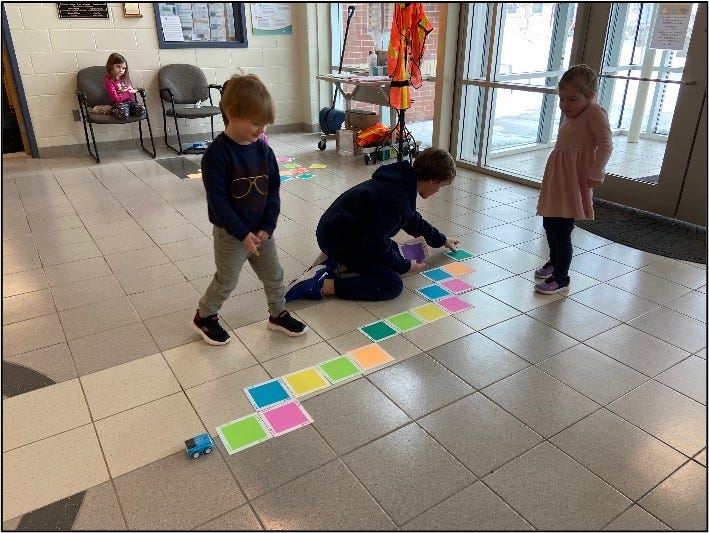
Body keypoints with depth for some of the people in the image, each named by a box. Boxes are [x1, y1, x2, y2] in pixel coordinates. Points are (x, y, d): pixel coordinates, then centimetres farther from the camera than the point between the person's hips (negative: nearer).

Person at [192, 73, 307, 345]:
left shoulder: (263, 149, -2)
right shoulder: (217, 153, -20)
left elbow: (274, 188, 1)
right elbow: (217, 200, -21)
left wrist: (267, 226, -8)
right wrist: (242, 233, -21)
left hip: (261, 230, 6)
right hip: (231, 233, -5)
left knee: (274, 275, 15)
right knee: (226, 280, 9)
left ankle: (278, 314, 36)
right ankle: (204, 316, 32)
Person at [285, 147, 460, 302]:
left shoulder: (402, 182, 6)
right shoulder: (394, 198, -26)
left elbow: (413, 220, 25)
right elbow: (376, 244, -23)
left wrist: (441, 240, 38)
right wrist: (405, 266, -8)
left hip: (339, 231, 10)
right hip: (338, 240, -10)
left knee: (394, 250, 21)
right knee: (393, 285, -15)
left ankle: (340, 264, 6)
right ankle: (322, 286, -19)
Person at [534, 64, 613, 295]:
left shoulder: (594, 113, -11)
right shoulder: (569, 115, 14)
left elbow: (606, 145, -19)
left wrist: (594, 174, -25)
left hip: (574, 182, -9)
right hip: (556, 179, 9)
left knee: (562, 231, -7)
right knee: (549, 223, 20)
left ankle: (561, 279, 6)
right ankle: (554, 262, 42)